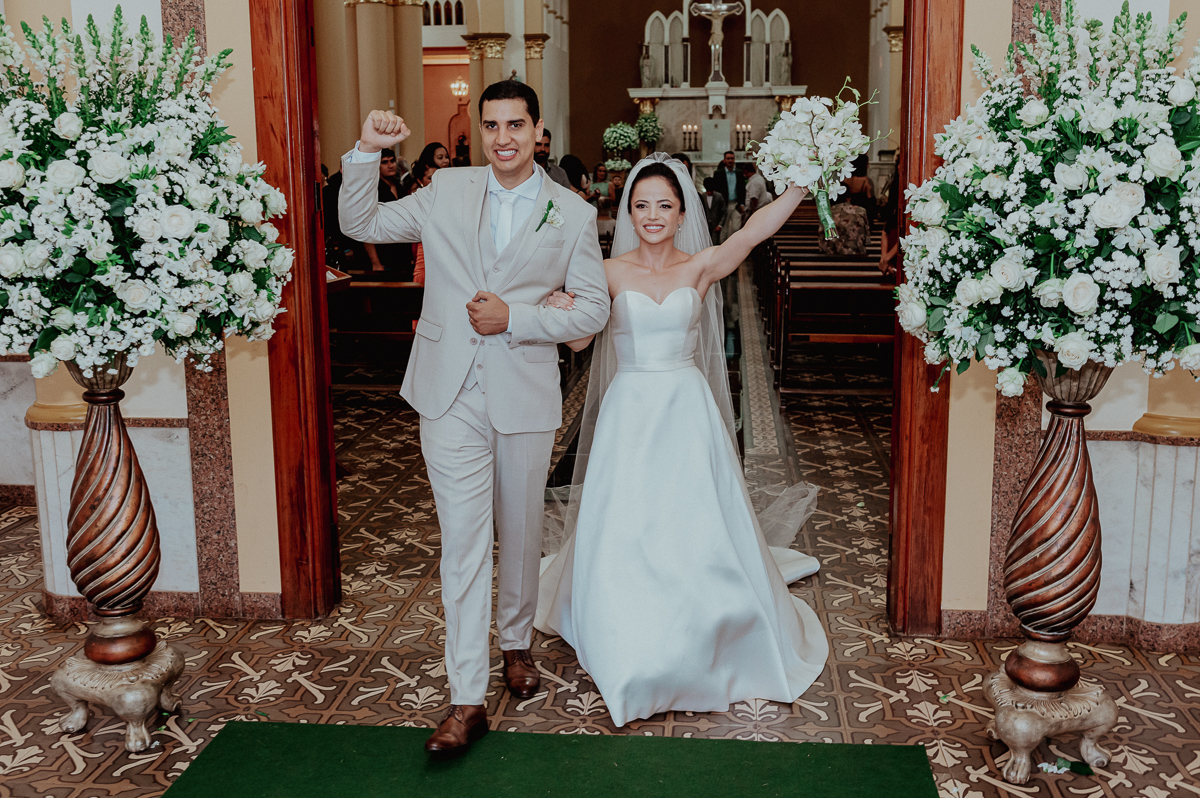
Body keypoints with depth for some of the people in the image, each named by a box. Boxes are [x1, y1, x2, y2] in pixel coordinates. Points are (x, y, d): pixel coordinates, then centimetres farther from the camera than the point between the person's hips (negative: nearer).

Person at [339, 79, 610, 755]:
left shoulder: (574, 214, 2)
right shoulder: (447, 191, 6)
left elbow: (593, 309, 0)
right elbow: (362, 224, 11)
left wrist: (515, 318, -12)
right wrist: (367, 152, -3)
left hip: (527, 396, 0)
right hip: (452, 396, 0)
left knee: (521, 534, 15)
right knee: (463, 543, -1)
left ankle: (517, 641, 41)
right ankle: (468, 700, 3)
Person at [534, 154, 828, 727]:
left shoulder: (701, 267, 1)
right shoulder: (611, 271, 0)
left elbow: (758, 228, -15)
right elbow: (580, 340, -12)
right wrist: (566, 312, -33)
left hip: (687, 411, 0)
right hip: (629, 411, 0)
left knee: (696, 528, 1)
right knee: (623, 531, 1)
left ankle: (699, 647, 24)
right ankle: (628, 650, 23)